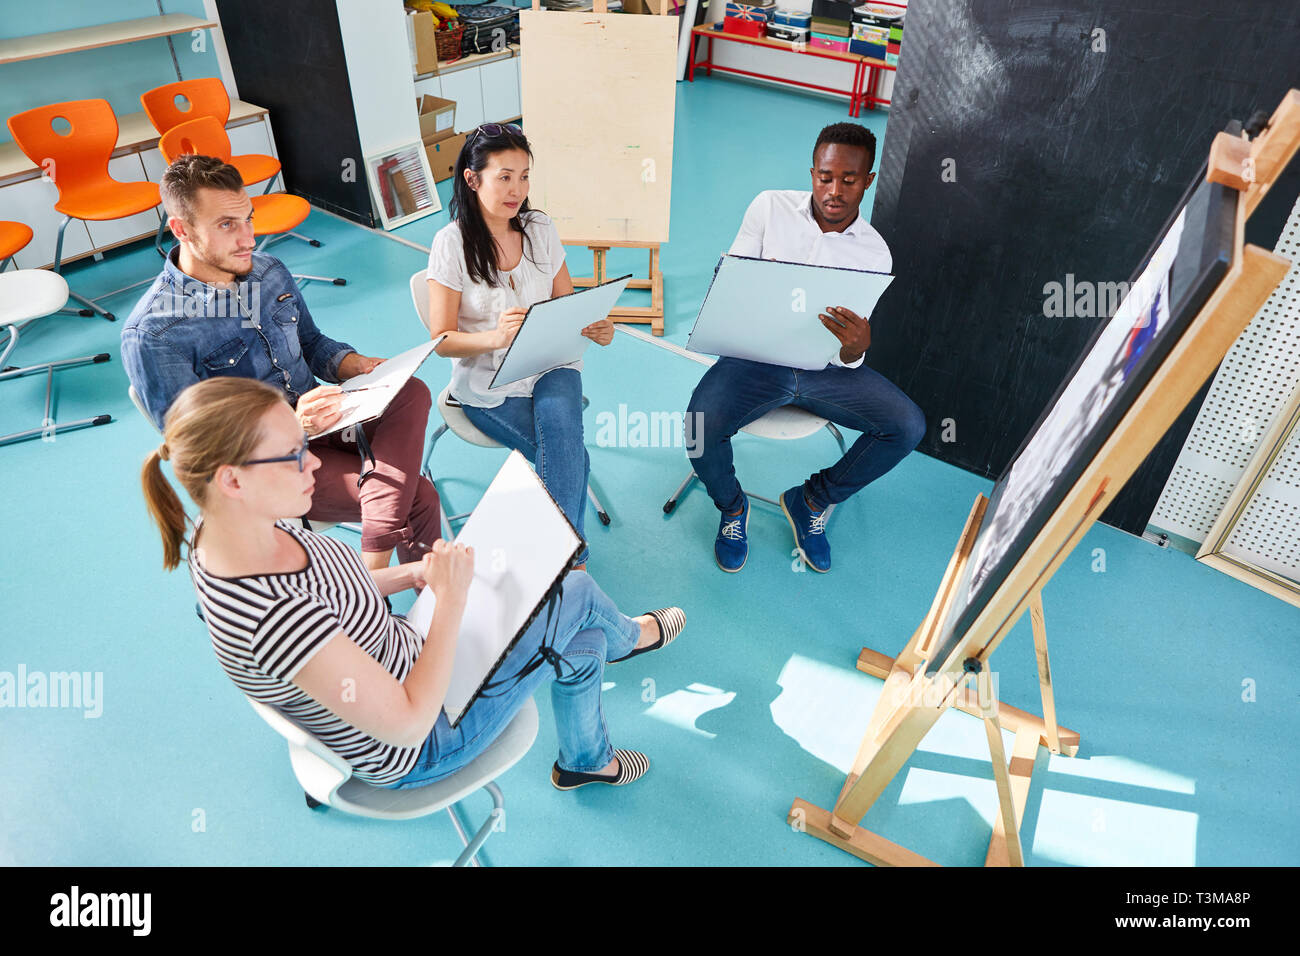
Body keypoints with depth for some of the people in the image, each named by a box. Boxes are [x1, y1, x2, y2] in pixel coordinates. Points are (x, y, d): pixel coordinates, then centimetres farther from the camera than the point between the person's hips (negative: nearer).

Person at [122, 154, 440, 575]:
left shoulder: (269, 271, 5)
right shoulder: (151, 335, -16)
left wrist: (355, 365, -5)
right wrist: (293, 424, -33)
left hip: (317, 421, 7)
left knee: (412, 393, -25)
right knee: (417, 498, -24)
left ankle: (379, 552, -29)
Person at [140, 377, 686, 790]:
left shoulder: (235, 529, -13)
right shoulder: (272, 618, -41)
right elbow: (408, 723, -32)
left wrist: (411, 575, -6)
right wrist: (450, 597, -27)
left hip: (399, 658, 8)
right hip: (415, 750, -8)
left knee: (584, 647, 16)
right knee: (578, 595, -1)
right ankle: (627, 636, 36)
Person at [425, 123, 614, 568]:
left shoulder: (540, 229, 4)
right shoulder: (451, 243, -8)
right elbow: (442, 340, -8)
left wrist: (593, 326, -14)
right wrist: (495, 337, -29)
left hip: (551, 367, 3)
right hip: (488, 383, -3)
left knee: (561, 430, -31)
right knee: (572, 457, -25)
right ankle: (571, 557, -9)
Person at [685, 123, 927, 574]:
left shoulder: (875, 254, 0)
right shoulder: (771, 207, -1)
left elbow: (848, 359, -2)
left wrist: (857, 347, -28)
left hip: (825, 366, 2)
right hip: (756, 355, -2)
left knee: (908, 426, -15)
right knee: (702, 425, -29)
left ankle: (812, 500, 9)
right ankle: (732, 507, 7)